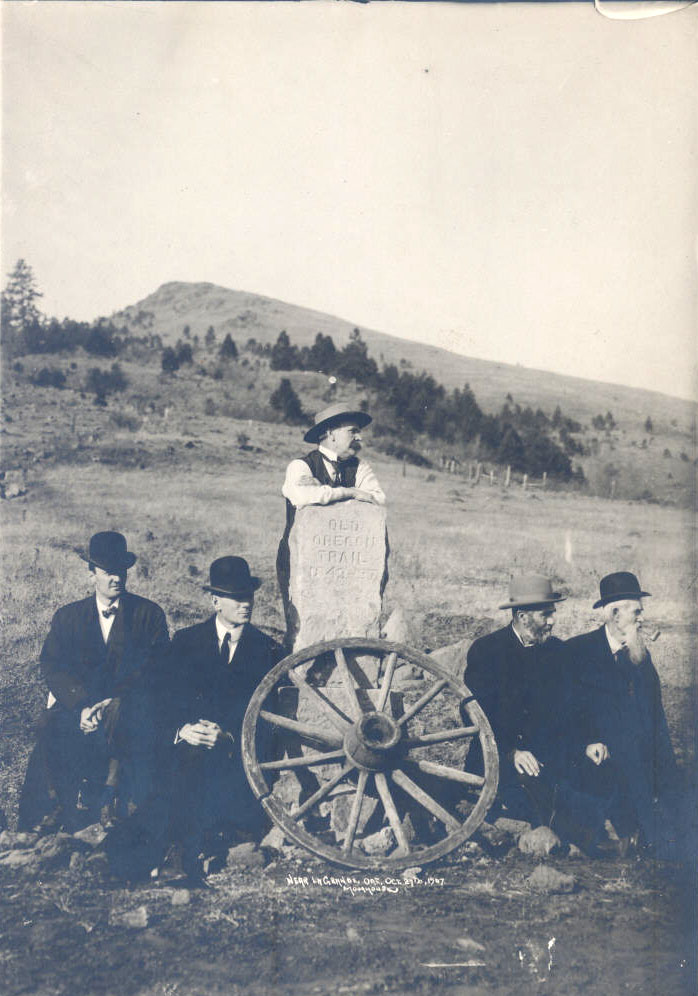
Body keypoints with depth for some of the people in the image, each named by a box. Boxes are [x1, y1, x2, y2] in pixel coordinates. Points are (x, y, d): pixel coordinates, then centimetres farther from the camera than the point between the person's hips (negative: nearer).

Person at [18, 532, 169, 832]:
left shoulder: (149, 614, 8)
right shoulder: (68, 616, 14)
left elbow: (156, 667, -2)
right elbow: (52, 666, 1)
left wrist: (115, 702, -17)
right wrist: (82, 705, -18)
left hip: (130, 705, -1)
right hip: (77, 704, 2)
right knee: (52, 728, -30)